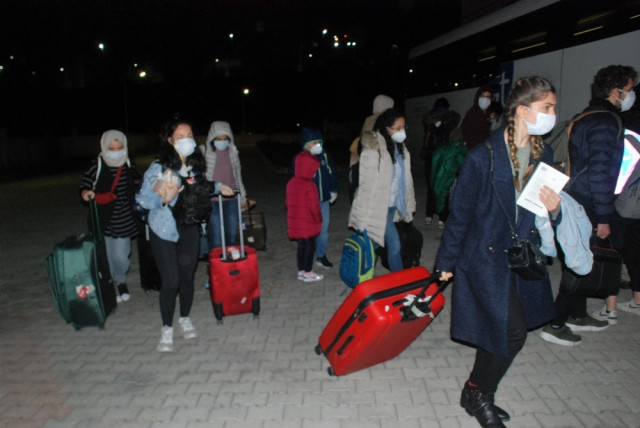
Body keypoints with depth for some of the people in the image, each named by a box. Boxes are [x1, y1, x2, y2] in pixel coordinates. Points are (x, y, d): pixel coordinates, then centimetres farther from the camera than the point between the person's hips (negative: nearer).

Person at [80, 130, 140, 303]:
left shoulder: (129, 166, 2)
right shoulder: (97, 165, -8)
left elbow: (137, 186, 17)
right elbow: (84, 185, -3)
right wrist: (86, 193, -22)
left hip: (123, 220, 2)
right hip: (103, 219, -1)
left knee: (121, 256, 0)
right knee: (106, 256, 4)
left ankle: (120, 280, 31)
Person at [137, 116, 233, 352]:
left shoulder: (196, 164, 1)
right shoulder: (158, 167, -15)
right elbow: (143, 199, -12)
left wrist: (217, 187, 9)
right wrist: (163, 199, -29)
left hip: (189, 229, 4)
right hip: (164, 231, -4)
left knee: (187, 276, 11)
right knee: (170, 280, -4)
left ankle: (185, 319, 34)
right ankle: (167, 329, 16)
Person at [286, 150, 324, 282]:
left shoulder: (291, 183, 4)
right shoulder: (309, 185, -20)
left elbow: (288, 203, 12)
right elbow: (314, 206, -18)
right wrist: (318, 219, -3)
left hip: (295, 222, 7)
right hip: (308, 223, -7)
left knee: (301, 245, 17)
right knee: (309, 245, 5)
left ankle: (301, 271, 26)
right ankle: (308, 273, 13)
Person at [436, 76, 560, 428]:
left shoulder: (543, 154, 3)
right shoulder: (484, 157, -16)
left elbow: (542, 211, 14)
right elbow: (460, 212, -11)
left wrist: (554, 209, -11)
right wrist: (447, 262, -6)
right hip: (486, 256, -6)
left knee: (498, 331, 14)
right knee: (513, 332, -8)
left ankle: (477, 393, 35)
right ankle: (480, 394, 19)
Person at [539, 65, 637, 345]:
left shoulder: (587, 117, 14)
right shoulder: (605, 122, -16)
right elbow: (600, 173, -22)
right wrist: (603, 218, -19)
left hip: (575, 204, 10)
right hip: (587, 209, -10)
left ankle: (577, 315, 34)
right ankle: (555, 325, 8)